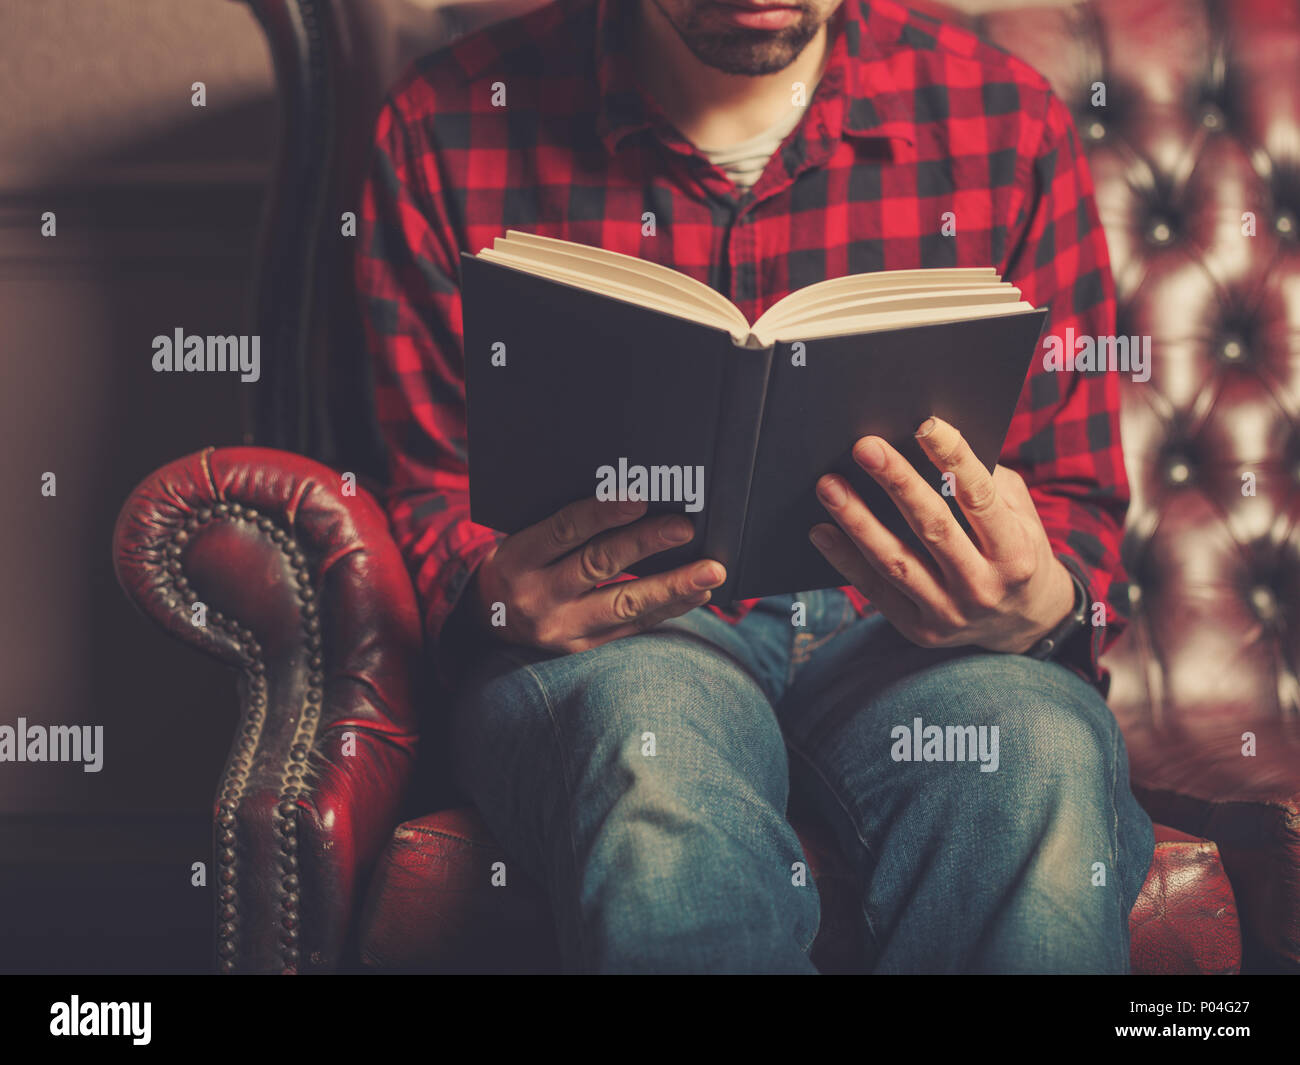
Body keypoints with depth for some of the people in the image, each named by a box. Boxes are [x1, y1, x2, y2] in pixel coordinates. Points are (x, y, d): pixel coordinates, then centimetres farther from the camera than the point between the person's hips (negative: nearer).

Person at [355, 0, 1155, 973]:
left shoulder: (1006, 121, 2)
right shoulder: (449, 127, 0)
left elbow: (1076, 497, 6)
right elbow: (428, 496, 5)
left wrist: (1043, 607, -19)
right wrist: (496, 590, -20)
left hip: (887, 630, 2)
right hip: (607, 630, -2)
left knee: (1046, 772, -34)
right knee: (658, 788, -39)